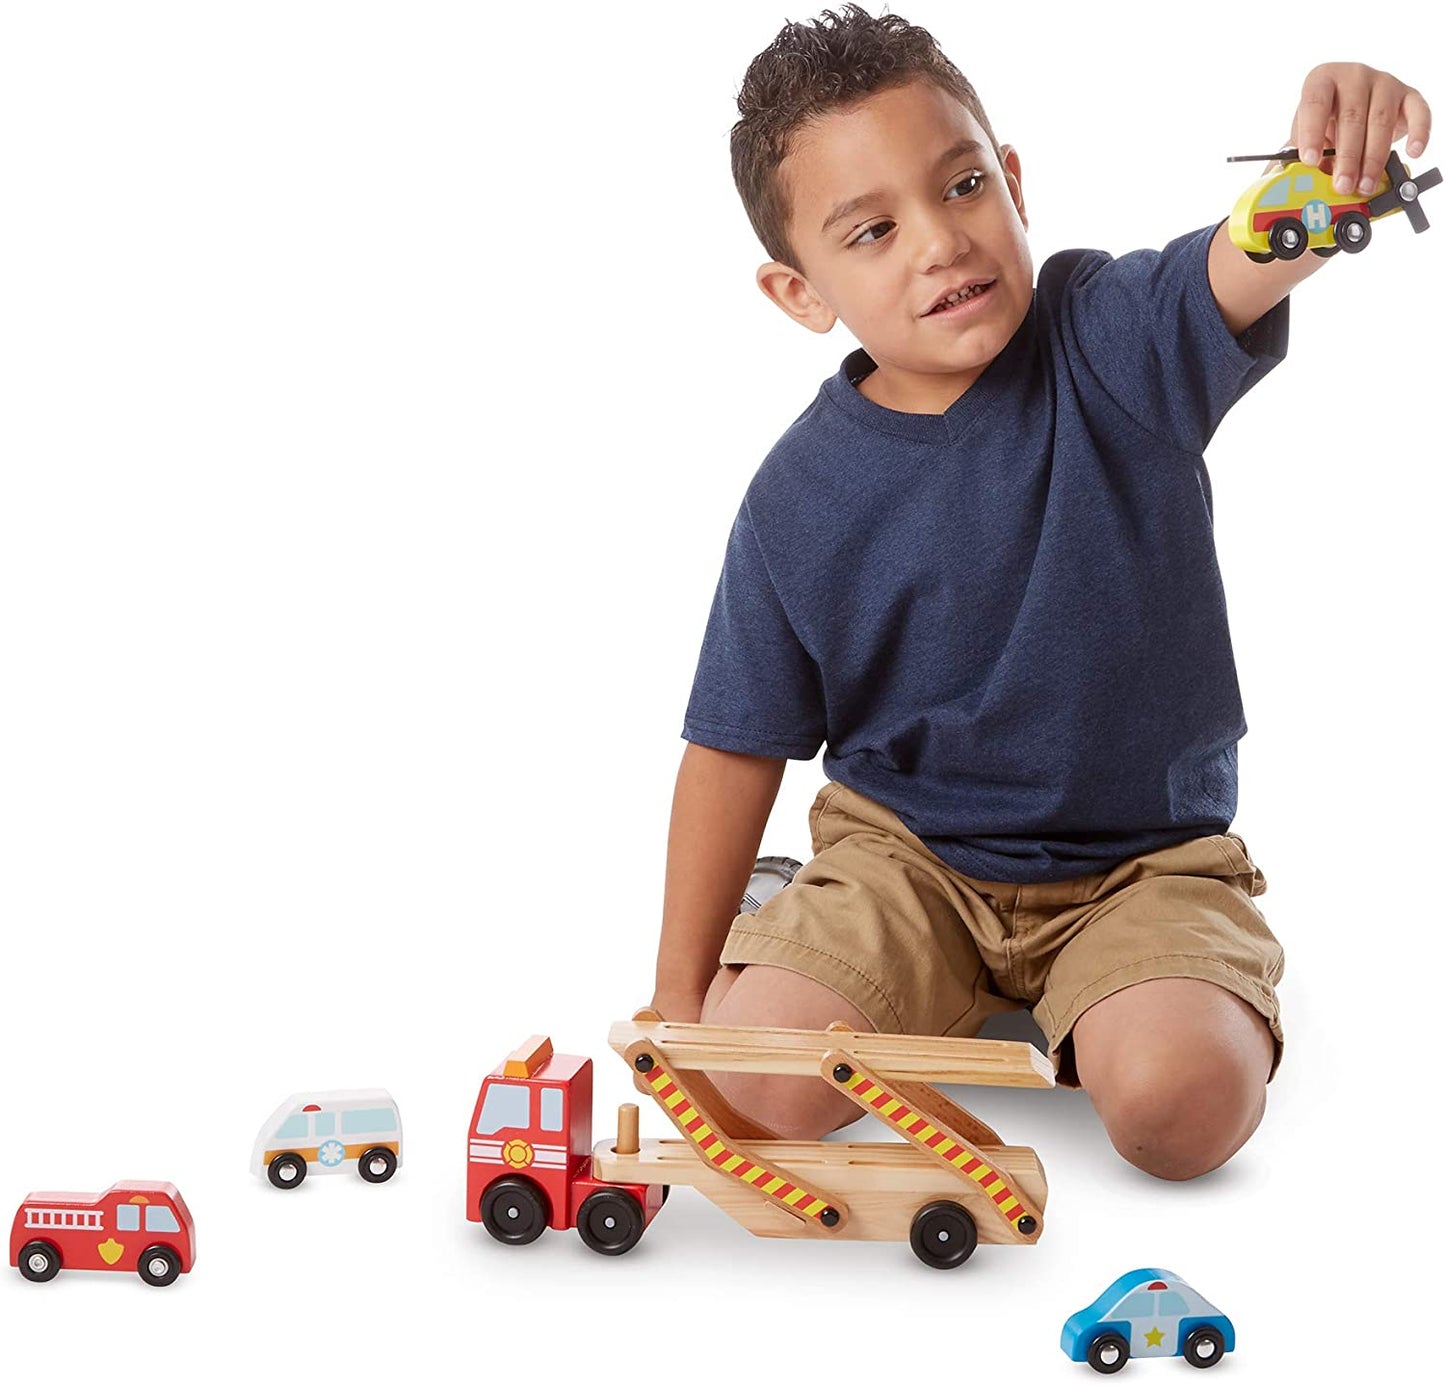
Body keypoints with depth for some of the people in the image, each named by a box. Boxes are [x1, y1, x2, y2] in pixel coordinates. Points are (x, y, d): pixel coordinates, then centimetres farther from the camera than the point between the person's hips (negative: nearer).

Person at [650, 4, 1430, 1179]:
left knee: (1187, 1101, -27)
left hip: (1146, 854, 0)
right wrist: (681, 996, -1)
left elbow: (1254, 260, -31)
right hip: (906, 850, 1)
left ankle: (1094, 1007, 10)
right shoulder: (799, 499, -9)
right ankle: (936, 996, 12)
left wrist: (1337, 157, -56)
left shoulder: (1115, 340, -10)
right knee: (757, 1077, -21)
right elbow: (737, 750, -1)